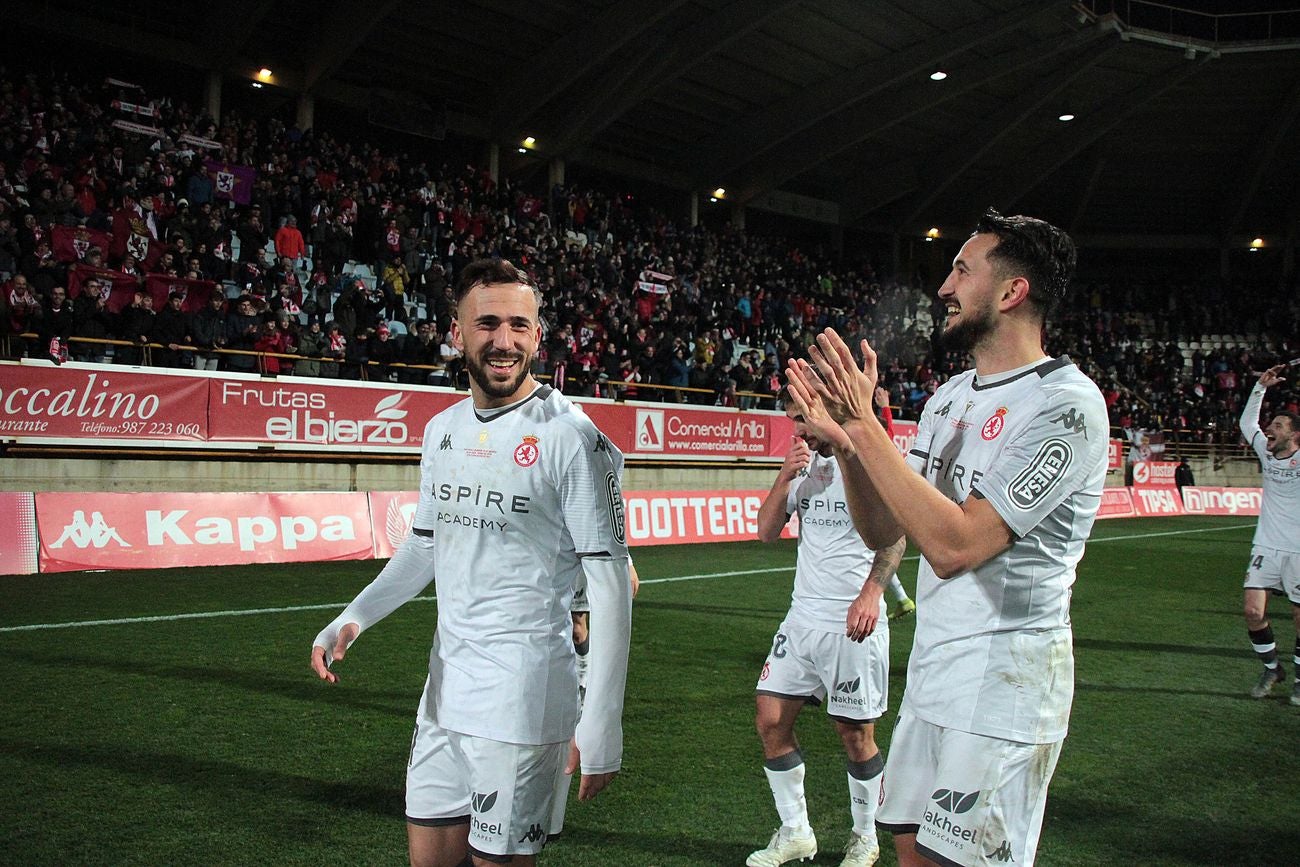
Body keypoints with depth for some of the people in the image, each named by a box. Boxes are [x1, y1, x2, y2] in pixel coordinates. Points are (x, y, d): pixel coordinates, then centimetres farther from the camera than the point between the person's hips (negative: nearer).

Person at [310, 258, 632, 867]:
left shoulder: (571, 436, -14)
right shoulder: (442, 429, 9)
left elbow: (610, 583, -15)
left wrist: (601, 727, -19)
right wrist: (352, 619, 6)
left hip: (521, 695, -7)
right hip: (445, 683, 7)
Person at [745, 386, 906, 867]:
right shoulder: (805, 464, 10)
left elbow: (894, 534, -21)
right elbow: (767, 531, 8)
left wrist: (871, 592, -36)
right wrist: (785, 477, -6)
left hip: (854, 624, -6)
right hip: (802, 616, 7)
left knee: (855, 734, 4)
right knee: (770, 719, 4)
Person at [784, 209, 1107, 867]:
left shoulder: (1065, 404, -16)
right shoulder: (951, 396, 10)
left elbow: (954, 543, -25)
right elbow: (880, 529, 8)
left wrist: (866, 424, -24)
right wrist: (842, 440, -8)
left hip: (1004, 686, -8)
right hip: (930, 672, 8)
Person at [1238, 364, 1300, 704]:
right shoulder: (1268, 453, 6)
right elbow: (1248, 423, 19)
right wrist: (1261, 387, 14)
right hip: (1266, 547, 4)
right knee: (1253, 611, -5)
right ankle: (1272, 668, 16)